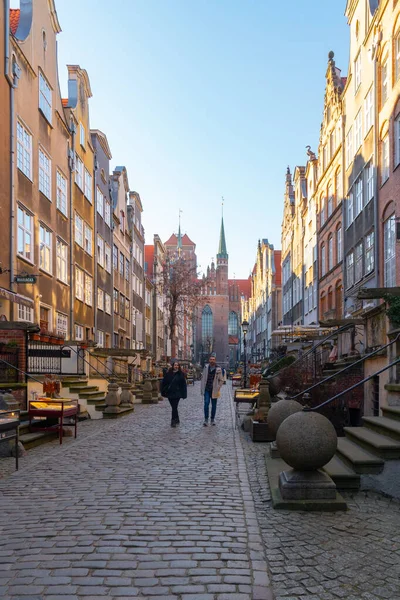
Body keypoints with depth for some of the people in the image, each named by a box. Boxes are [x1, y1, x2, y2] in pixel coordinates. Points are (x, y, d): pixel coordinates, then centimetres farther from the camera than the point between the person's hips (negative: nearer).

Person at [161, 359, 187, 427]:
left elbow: (184, 385, -1)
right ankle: (177, 420, 28)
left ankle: (173, 421, -8)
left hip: (177, 393, -3)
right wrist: (163, 392, 2)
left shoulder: (181, 374, -1)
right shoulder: (168, 374, 4)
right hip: (170, 393, 3)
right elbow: (164, 383, 7)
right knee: (174, 407, 13)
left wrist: (184, 394, -6)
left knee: (174, 407, -10)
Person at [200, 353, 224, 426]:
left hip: (214, 390, -1)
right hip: (206, 389, 1)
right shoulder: (206, 367, 3)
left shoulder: (218, 369, -4)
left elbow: (221, 380, 4)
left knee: (214, 405, 8)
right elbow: (203, 378, 10)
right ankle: (206, 419, -5)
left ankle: (212, 419, 20)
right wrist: (202, 388, 6)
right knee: (206, 403, -10)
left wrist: (218, 388, -2)